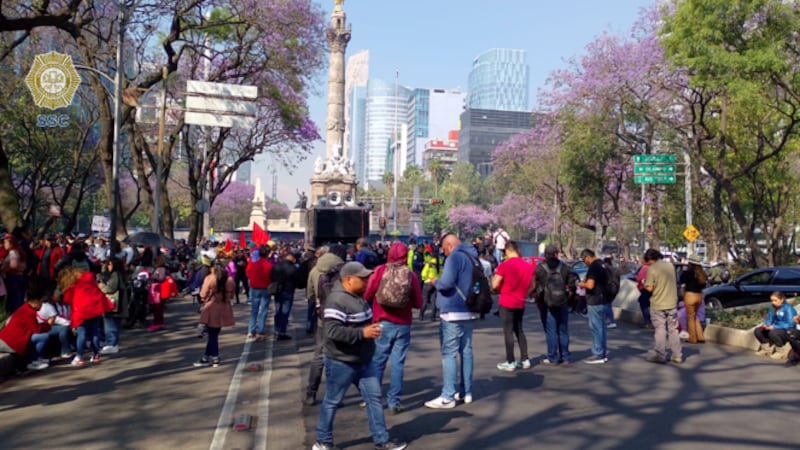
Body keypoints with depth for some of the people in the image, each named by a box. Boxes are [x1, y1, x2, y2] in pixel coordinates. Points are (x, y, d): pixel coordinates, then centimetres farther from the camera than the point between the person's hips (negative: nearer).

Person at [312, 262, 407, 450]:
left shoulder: (358, 296, 9)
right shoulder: (337, 300, -22)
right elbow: (332, 331, -31)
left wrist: (371, 329, 12)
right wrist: (363, 333, -31)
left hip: (364, 361, 9)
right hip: (341, 363, -9)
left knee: (374, 397, 8)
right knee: (332, 402, 7)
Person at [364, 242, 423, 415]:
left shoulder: (380, 270, -6)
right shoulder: (411, 275, -3)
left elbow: (367, 295, -3)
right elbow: (418, 303, 2)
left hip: (382, 323, 0)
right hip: (403, 325, 0)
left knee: (377, 361, 10)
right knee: (397, 363, 5)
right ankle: (394, 402, 7)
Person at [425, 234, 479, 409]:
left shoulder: (455, 257, -13)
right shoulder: (472, 256, 14)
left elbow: (447, 283, -25)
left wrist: (435, 282, -3)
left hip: (453, 313, -9)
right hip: (469, 311, 9)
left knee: (449, 353, -6)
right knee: (466, 351, 12)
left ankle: (448, 396, -5)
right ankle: (466, 392, 17)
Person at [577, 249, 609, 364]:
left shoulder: (594, 267, -18)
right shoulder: (601, 264, 12)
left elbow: (590, 285, -26)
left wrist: (581, 284, -6)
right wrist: (586, 283, 19)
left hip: (594, 301, -10)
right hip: (602, 300, 10)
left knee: (596, 328, -4)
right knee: (601, 327, 14)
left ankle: (598, 355, 1)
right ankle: (603, 353, 20)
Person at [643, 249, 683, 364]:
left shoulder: (651, 269, -15)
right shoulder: (670, 265, 3)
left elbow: (650, 288, -17)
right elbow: (675, 282, 14)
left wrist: (644, 284, 2)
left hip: (658, 304, -5)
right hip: (672, 303, 5)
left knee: (660, 330, 3)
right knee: (673, 329, 12)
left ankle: (660, 356, 6)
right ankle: (677, 356, 15)